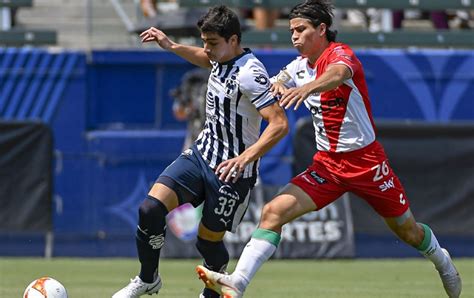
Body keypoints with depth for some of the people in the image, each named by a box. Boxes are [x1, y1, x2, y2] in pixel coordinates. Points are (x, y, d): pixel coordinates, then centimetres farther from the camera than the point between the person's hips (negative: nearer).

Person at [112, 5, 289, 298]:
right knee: (151, 209, -10)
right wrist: (171, 46, 32)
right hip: (201, 154, 7)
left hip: (232, 171, -7)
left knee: (208, 240, 6)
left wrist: (245, 158, -39)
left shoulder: (249, 73, -24)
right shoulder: (222, 59, 3)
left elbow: (279, 124, -31)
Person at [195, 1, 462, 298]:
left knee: (408, 230, 10)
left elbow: (338, 74, -40)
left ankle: (441, 259, 43)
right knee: (273, 212, -16)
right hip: (327, 162, 5)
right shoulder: (299, 66, 5)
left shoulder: (341, 54, -16)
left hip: (365, 160, -5)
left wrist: (307, 87, -62)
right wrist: (277, 84, -16)